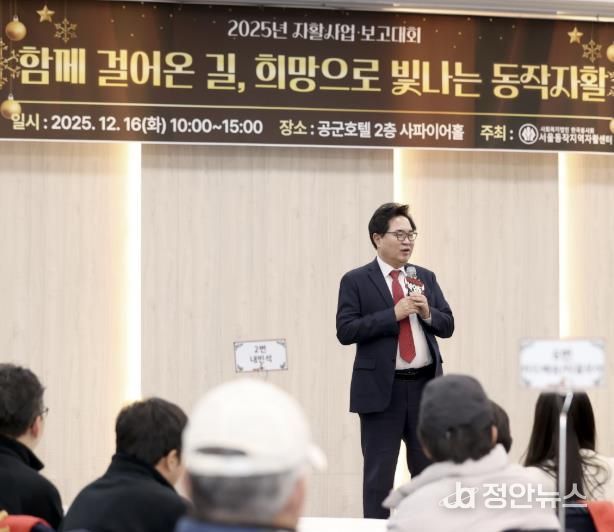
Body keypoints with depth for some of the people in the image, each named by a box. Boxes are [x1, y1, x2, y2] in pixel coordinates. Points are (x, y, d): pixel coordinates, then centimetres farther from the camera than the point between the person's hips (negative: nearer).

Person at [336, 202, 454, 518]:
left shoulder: (425, 278, 12)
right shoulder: (356, 281, -2)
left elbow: (447, 326, 11)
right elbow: (345, 331, -11)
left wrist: (427, 312, -11)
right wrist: (394, 313, -17)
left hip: (425, 386, 4)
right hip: (382, 389, -4)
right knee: (379, 474, 1)